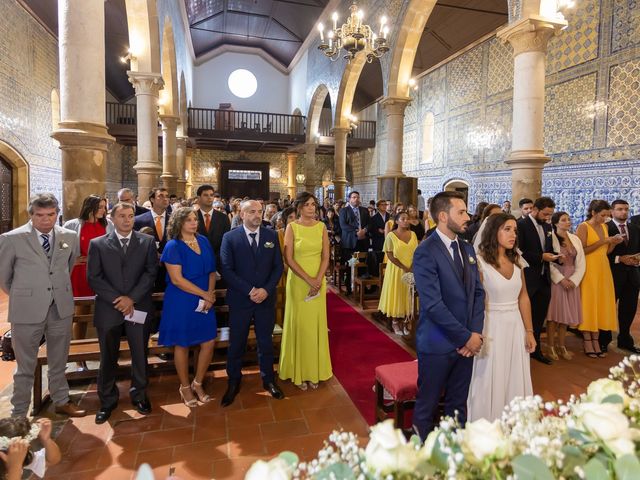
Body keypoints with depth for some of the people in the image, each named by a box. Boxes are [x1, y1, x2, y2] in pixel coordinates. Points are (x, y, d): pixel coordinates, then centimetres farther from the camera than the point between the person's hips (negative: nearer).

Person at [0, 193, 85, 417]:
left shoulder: (70, 237, -1)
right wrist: (23, 296, 11)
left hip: (61, 308, 3)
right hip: (27, 311, -3)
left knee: (59, 362, 19)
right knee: (25, 366, 13)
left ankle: (61, 401, 35)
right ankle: (19, 413, 29)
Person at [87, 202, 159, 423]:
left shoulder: (147, 241, 3)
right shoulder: (98, 244, 3)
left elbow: (151, 273, -4)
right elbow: (94, 278, -3)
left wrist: (131, 298, -13)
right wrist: (117, 300, -12)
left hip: (139, 308, 0)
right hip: (109, 309, 0)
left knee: (140, 355, 11)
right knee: (108, 358, 11)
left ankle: (139, 395, 30)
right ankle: (107, 400, 29)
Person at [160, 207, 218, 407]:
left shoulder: (204, 241, 6)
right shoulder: (173, 246, -10)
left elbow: (212, 270, 7)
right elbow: (176, 279, -17)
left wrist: (210, 294, -8)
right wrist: (204, 294, -16)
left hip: (204, 302, 5)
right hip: (181, 303, -5)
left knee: (209, 342, 4)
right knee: (182, 345, 8)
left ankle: (197, 383, 26)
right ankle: (185, 387, 29)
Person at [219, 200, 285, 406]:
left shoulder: (271, 235, 2)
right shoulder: (230, 237, -6)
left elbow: (278, 267, 1)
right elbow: (227, 270, -10)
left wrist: (266, 290, -13)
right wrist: (250, 290, -18)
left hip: (266, 298, 2)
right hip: (240, 299, -2)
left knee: (266, 341, 15)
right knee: (236, 343, 11)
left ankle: (268, 379, 33)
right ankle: (233, 383, 31)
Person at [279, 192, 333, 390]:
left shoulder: (321, 226, 4)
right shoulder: (292, 227, -5)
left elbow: (326, 256, 1)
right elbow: (288, 258, -10)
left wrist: (318, 279, -12)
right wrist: (308, 279, -15)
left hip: (318, 282, 3)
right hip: (298, 282, -3)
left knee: (316, 323, 9)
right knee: (299, 324, 4)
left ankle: (314, 370, 24)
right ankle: (298, 372, 20)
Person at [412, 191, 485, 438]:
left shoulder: (467, 249, 8)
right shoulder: (425, 253, -17)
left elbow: (478, 292, 8)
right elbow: (433, 304, -21)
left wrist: (476, 332, -5)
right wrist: (466, 337, -15)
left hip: (466, 342, 7)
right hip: (438, 344, -6)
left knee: (458, 404, 19)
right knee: (428, 405, 11)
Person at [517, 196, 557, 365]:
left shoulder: (547, 226, 11)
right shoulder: (521, 225, -14)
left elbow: (548, 248, 17)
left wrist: (555, 256, -3)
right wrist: (541, 257, -20)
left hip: (544, 279, 7)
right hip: (528, 279, -7)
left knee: (539, 318, 16)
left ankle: (535, 350, 31)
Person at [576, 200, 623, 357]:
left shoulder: (604, 227, 12)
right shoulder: (583, 227, -8)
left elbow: (605, 251, 14)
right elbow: (581, 251, -15)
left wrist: (613, 243, -4)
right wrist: (602, 241, -17)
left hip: (603, 270, 7)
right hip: (588, 270, -7)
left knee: (601, 303, 7)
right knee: (588, 304, -2)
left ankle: (596, 340, 14)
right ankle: (587, 342, 5)